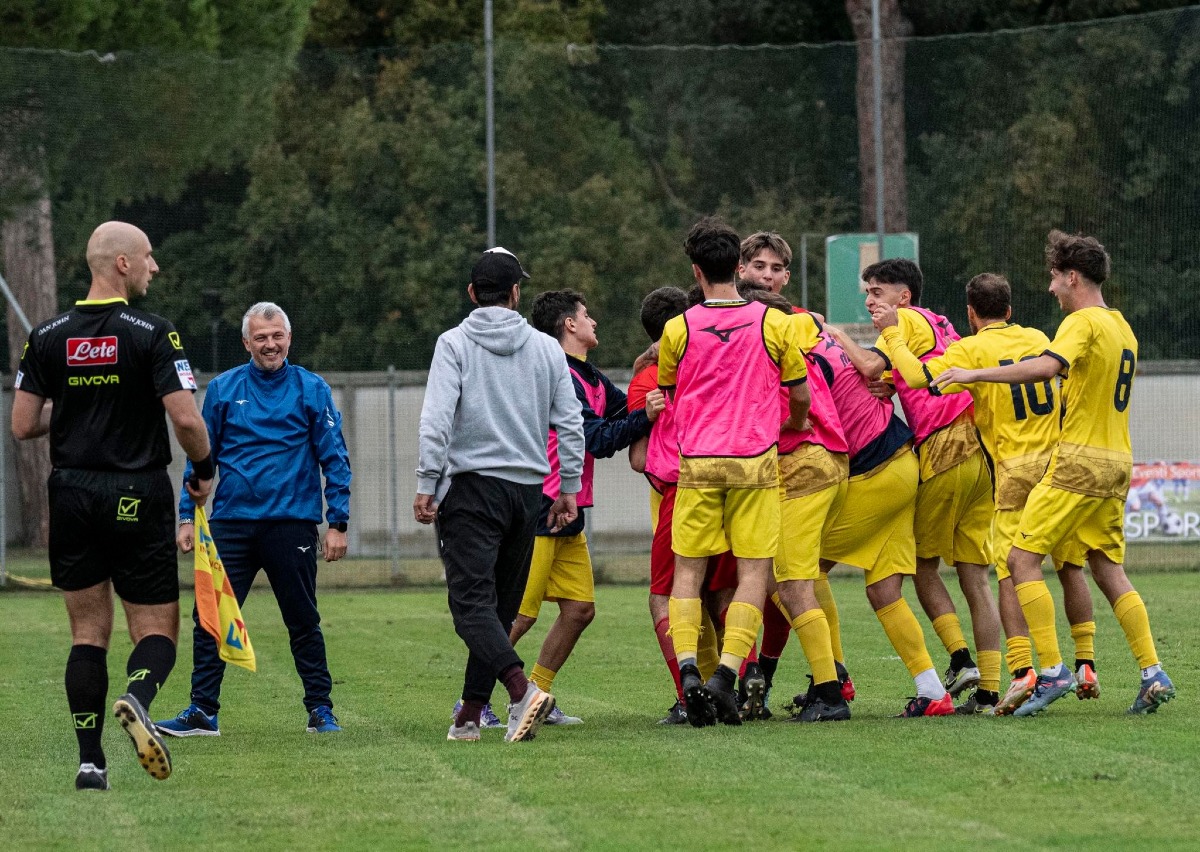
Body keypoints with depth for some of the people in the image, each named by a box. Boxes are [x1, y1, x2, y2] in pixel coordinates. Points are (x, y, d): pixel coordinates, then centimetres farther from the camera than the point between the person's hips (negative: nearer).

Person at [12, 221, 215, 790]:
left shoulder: (47, 338, 2)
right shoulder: (152, 335, -10)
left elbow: (22, 425, 2)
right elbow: (186, 419, -15)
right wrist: (204, 471, 3)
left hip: (71, 497, 3)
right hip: (138, 499, -3)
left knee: (88, 632, 9)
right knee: (157, 629, 5)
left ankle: (90, 762, 2)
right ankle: (138, 698, -28)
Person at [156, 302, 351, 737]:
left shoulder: (311, 390, 2)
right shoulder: (222, 390, 7)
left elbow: (335, 459, 2)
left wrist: (337, 523, -4)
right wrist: (187, 516, 4)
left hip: (291, 524, -2)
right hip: (231, 522, 2)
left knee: (303, 621, 6)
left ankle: (320, 709, 16)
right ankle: (202, 712, 1)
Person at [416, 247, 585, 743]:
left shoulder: (454, 344, -2)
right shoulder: (546, 348, 8)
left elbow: (436, 420, -12)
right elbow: (570, 424, 6)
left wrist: (426, 487, -10)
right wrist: (569, 489, 13)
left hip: (471, 486, -4)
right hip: (528, 490, 4)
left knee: (471, 601, -10)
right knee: (501, 605, 12)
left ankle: (522, 689, -31)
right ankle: (470, 713, 14)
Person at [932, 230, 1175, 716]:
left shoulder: (1083, 322, -11)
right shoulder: (1123, 328, 17)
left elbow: (1046, 367, -29)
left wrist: (975, 374, -26)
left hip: (1080, 458, -9)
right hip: (1118, 462, 9)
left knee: (1023, 558, -6)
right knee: (1108, 571, 11)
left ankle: (1052, 671, -13)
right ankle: (1153, 674, 3)